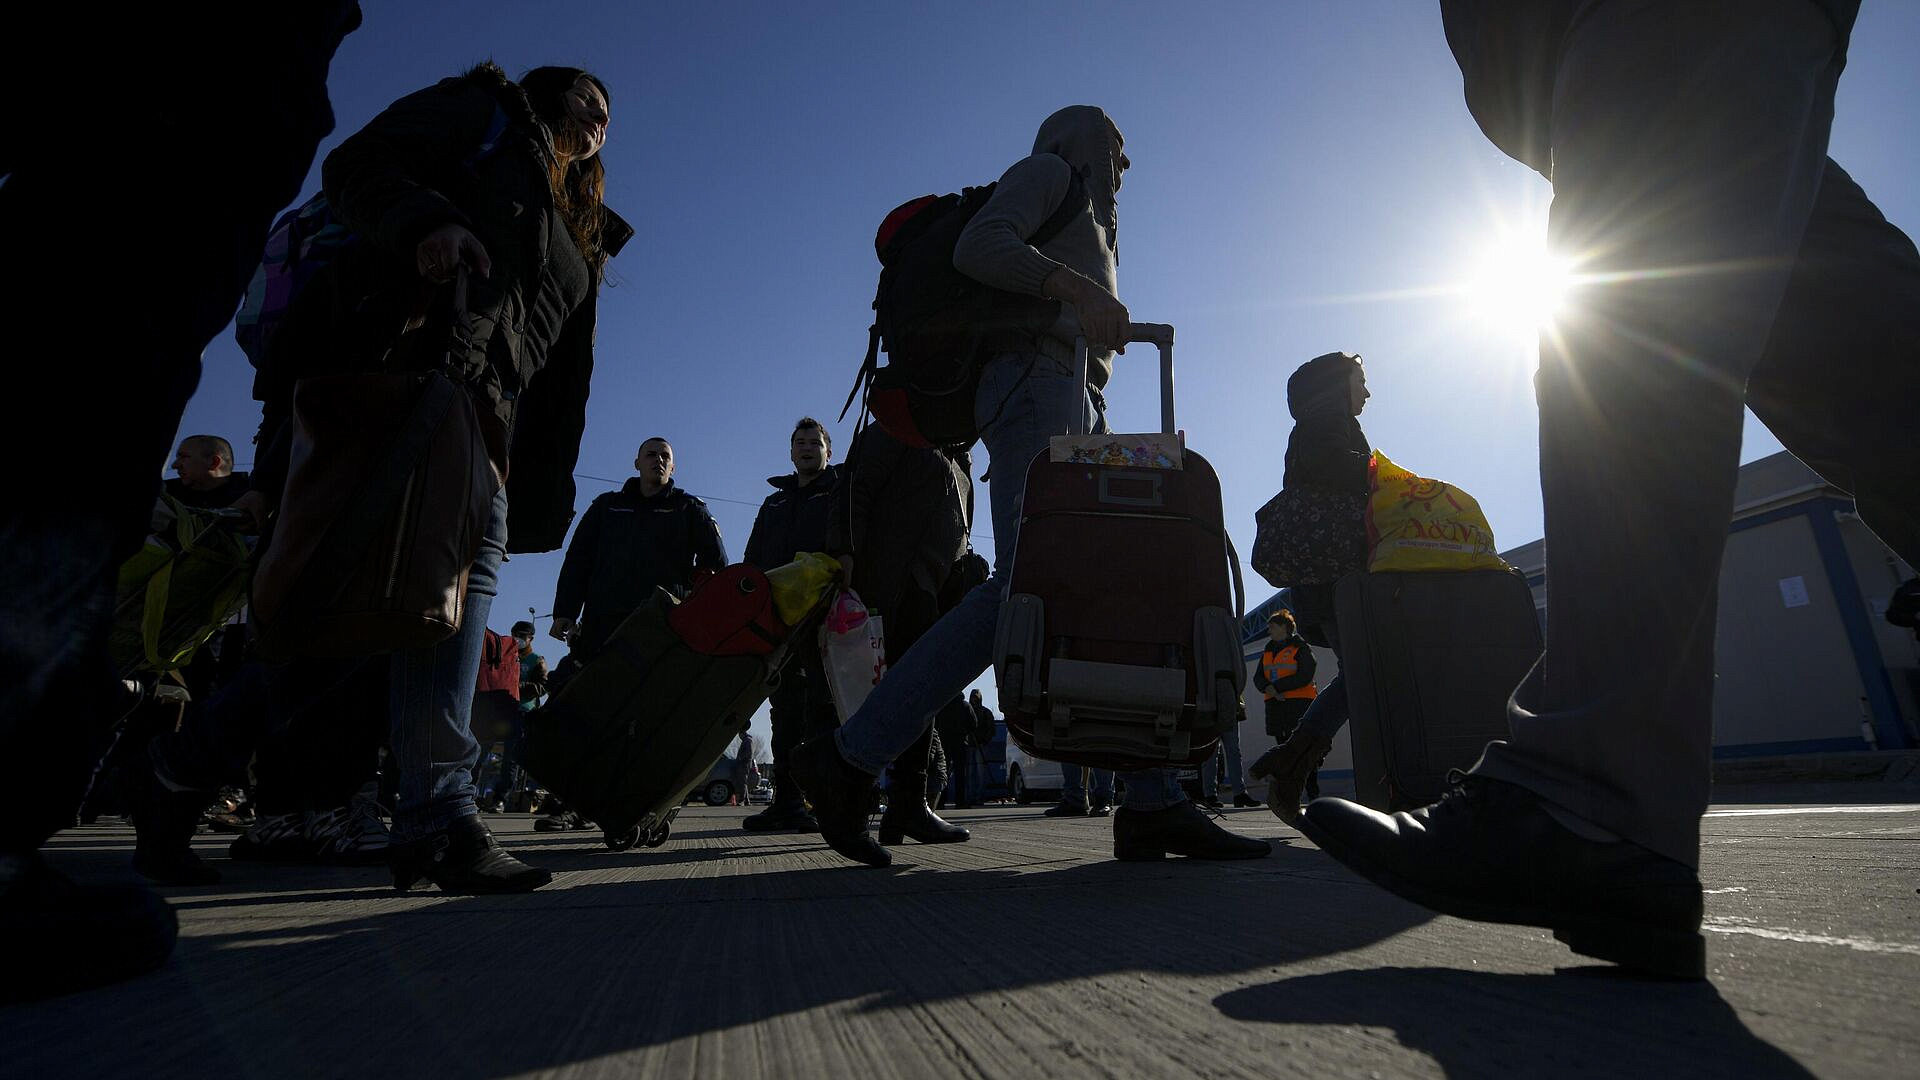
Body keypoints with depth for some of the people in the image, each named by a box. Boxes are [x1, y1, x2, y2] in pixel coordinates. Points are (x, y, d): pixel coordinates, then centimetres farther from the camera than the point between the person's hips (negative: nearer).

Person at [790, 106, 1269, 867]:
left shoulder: (1089, 222, 39)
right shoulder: (1049, 170, 14)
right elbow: (978, 246, -8)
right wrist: (1076, 288, -19)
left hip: (1078, 409, 9)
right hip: (1038, 382, -9)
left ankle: (1152, 805, -7)